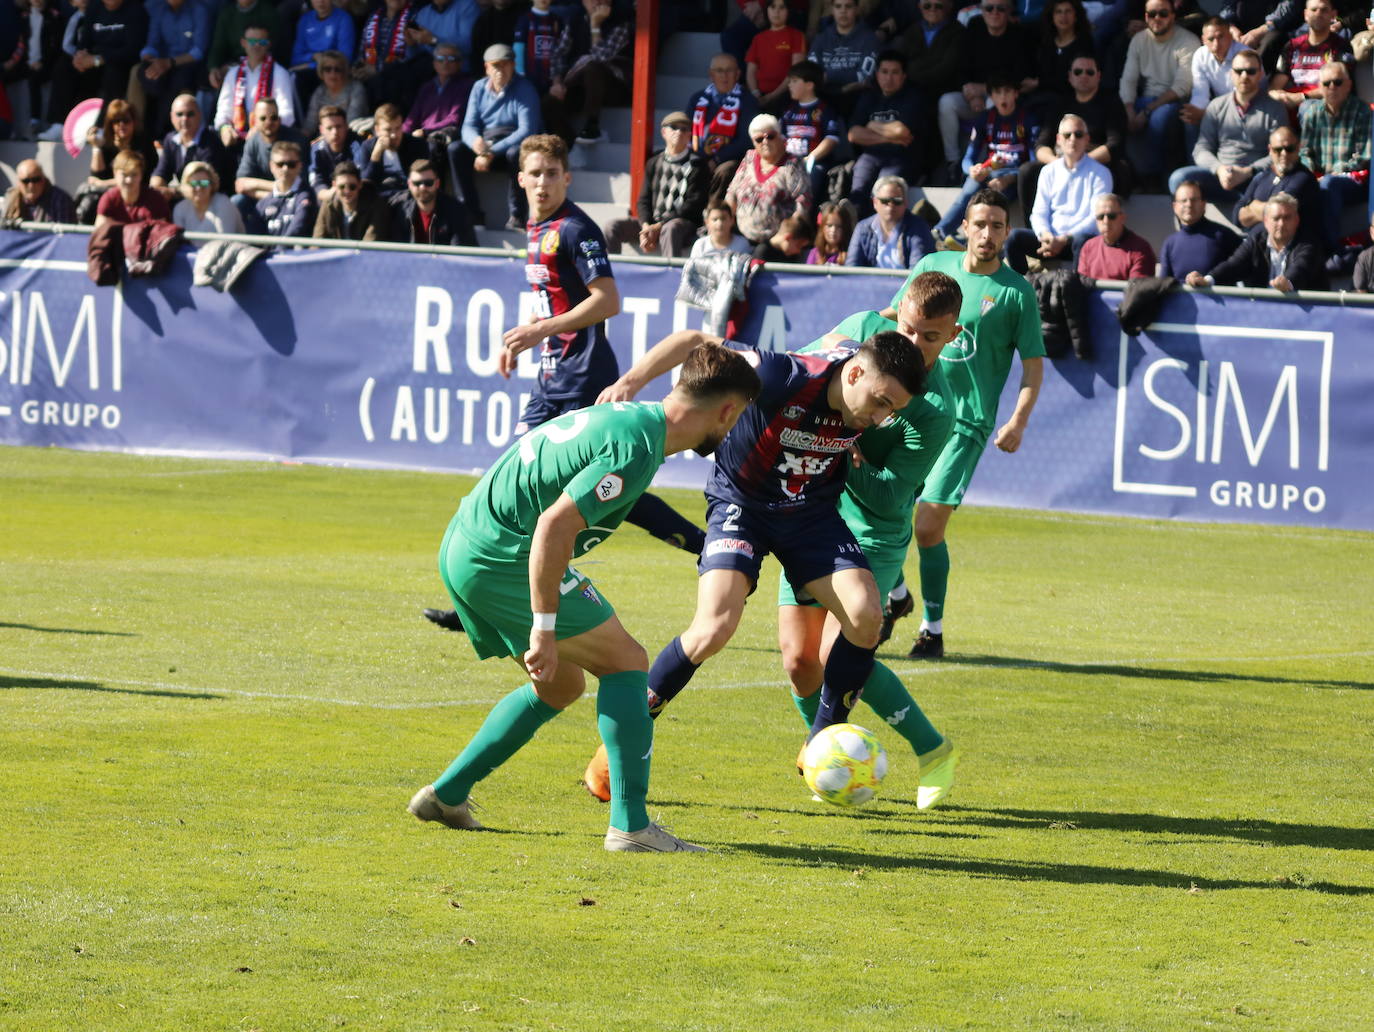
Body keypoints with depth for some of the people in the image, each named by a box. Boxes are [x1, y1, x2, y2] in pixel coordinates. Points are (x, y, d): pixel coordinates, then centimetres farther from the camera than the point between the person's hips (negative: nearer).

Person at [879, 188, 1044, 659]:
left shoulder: (1016, 292, -1)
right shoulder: (933, 266, 9)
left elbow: (1034, 362, 1)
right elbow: (891, 320, 21)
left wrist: (1018, 421, -10)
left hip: (964, 422, -4)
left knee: (929, 526, -12)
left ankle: (932, 628, 1)